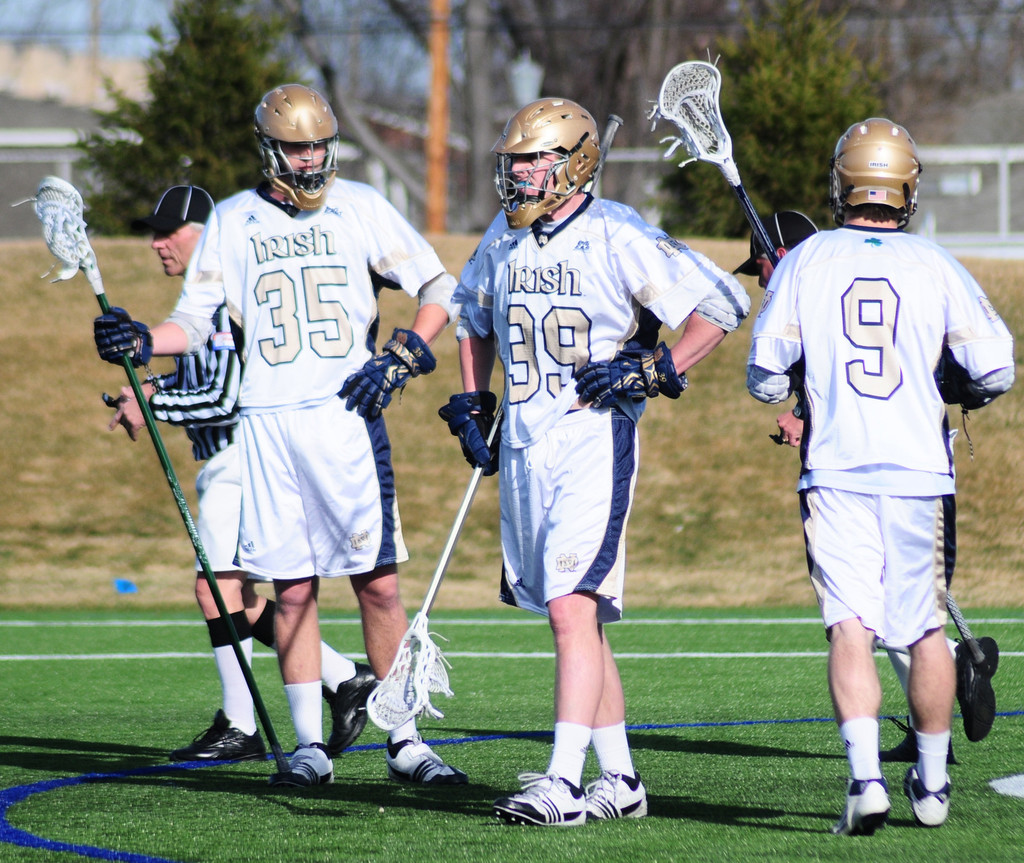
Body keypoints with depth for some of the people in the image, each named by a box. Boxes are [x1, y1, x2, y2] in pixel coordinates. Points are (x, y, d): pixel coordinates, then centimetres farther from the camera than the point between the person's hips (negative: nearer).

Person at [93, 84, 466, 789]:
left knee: (379, 583, -5)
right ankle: (310, 746, 9)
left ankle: (406, 742, 1)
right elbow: (197, 319, 8)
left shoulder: (361, 208, 6)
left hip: (348, 415, -1)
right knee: (293, 590, 2)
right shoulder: (233, 221, 9)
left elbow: (440, 290, 7)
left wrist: (400, 359, -6)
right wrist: (144, 339, -11)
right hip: (267, 423, 1)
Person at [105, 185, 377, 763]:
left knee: (218, 588, -9)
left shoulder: (226, 301, -18)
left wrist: (152, 407, -15)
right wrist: (156, 387, 11)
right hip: (228, 464, 10)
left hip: (242, 461, -10)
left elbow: (227, 401, -22)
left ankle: (240, 727, -5)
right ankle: (345, 678, 16)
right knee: (239, 601, 12)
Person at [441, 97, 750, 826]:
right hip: (523, 443, 7)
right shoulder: (504, 238, 10)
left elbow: (722, 304, -11)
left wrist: (655, 372, -15)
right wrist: (471, 403, 19)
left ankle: (563, 780, -18)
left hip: (594, 439, -7)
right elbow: (474, 315, 29)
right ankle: (620, 778, 19)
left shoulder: (618, 238, -11)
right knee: (575, 615, 11)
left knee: (572, 607, -16)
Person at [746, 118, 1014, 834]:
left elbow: (765, 375, -1)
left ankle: (865, 775, -24)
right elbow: (996, 370, -4)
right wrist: (954, 387, 18)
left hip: (835, 472, -1)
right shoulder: (936, 266, -1)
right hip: (920, 471, 1)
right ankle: (932, 783, 25)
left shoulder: (806, 261, 0)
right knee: (926, 627, 13)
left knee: (851, 626, -6)